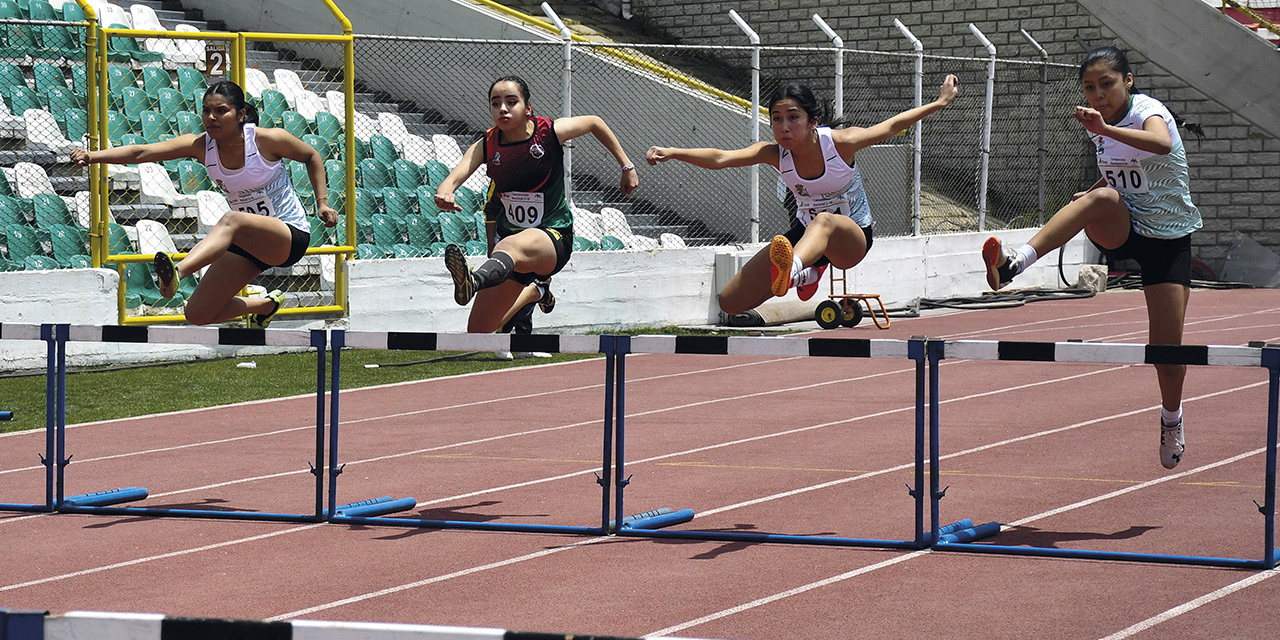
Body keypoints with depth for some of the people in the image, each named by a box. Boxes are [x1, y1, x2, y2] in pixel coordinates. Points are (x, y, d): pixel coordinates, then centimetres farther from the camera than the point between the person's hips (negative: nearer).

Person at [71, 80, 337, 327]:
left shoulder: (268, 140, -14)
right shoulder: (201, 145, -7)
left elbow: (312, 157, 5)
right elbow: (142, 152, -18)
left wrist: (322, 203, -2)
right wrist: (93, 156, -30)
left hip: (291, 236, -6)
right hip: (248, 243, 6)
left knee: (231, 220, -37)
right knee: (198, 314, -2)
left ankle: (177, 272, -59)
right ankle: (266, 305, 26)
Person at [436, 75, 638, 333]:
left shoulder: (550, 132, -10)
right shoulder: (485, 146, -6)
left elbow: (594, 122, 9)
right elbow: (457, 175, -24)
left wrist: (627, 167, 12)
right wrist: (444, 192, -49)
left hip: (553, 237, -5)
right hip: (510, 233, 5)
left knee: (512, 246, -42)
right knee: (477, 331, 8)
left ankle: (473, 282, -78)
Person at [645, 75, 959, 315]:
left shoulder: (839, 143, -22)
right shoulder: (774, 154, -17)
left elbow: (890, 126, -7)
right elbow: (721, 158, -32)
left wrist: (940, 102, -3)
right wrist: (671, 152, -48)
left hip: (852, 237, -4)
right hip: (805, 234, 4)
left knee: (824, 221, -43)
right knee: (730, 302, -2)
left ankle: (792, 269, -75)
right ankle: (804, 274, 24)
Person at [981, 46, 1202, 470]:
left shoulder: (1148, 112, -17)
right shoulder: (1099, 123, 2)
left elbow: (1161, 144, -44)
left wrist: (1106, 130, -58)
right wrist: (1092, 194, 2)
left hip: (1168, 239, -3)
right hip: (1120, 231, 3)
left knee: (1168, 347, -6)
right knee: (1101, 198, -34)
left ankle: (1171, 421, 26)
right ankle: (1014, 263, -53)